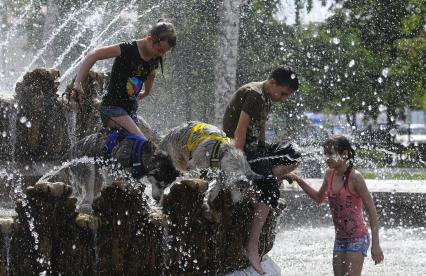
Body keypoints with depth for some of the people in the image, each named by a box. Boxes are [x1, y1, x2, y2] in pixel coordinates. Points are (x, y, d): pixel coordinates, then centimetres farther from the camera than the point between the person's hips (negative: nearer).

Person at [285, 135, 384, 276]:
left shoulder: (354, 177, -17)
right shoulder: (330, 174, 4)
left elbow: (371, 210, -16)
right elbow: (319, 198, 23)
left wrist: (375, 245, -19)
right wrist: (298, 180, 13)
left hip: (357, 238, -7)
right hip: (340, 238, 7)